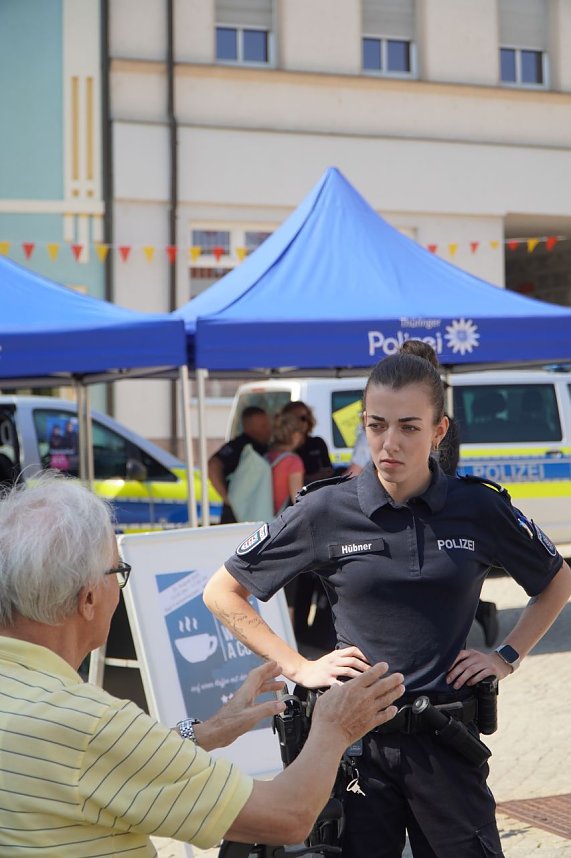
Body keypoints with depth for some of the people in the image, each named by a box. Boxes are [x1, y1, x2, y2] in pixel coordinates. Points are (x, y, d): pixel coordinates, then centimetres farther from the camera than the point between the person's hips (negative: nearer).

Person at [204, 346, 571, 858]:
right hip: (354, 738, 0)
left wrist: (507, 658, 6)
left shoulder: (478, 508, -2)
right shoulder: (326, 512, -5)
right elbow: (222, 593, 3)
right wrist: (296, 667, -3)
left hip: (447, 740, 1)